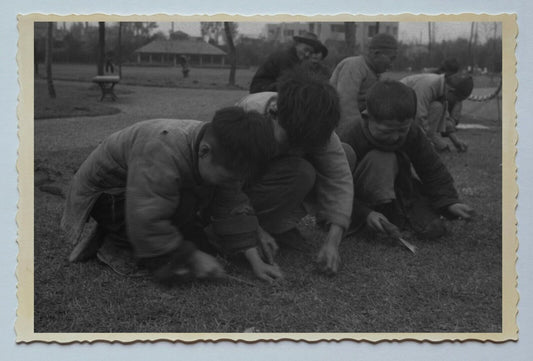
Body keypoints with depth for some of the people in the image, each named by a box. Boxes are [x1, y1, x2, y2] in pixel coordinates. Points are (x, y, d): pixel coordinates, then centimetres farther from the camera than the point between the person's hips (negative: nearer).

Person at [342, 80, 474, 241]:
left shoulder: (413, 133, -14)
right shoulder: (354, 139, -28)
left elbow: (433, 170, -6)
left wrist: (449, 201, -20)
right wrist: (365, 214, -40)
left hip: (402, 190, 4)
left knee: (433, 228, -19)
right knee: (381, 160, -34)